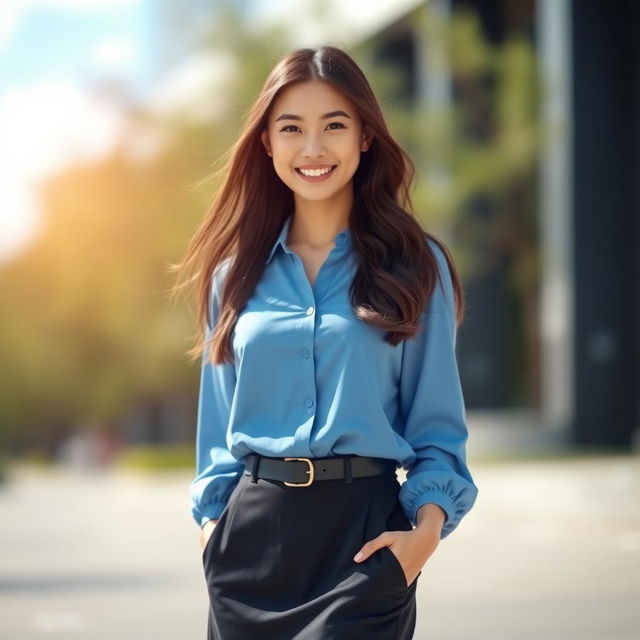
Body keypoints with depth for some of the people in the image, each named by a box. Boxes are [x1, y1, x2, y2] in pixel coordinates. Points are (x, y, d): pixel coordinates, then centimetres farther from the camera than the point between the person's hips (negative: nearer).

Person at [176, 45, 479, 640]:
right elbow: (219, 424, 14)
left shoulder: (413, 267, 1)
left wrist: (426, 529, -13)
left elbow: (436, 423, 0)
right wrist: (212, 523, 5)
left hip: (364, 530, -3)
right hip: (253, 530, 3)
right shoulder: (238, 272, 9)